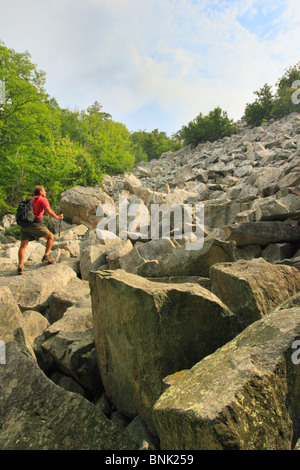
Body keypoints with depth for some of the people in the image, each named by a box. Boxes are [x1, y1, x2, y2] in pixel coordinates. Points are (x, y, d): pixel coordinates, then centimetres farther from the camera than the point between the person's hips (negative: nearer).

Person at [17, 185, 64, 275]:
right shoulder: (43, 199, 5)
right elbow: (48, 211, -9)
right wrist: (57, 217, 3)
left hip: (23, 224, 6)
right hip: (34, 223, -6)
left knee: (23, 245, 8)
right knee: (50, 236, 10)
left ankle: (20, 267, 3)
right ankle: (46, 257, 7)